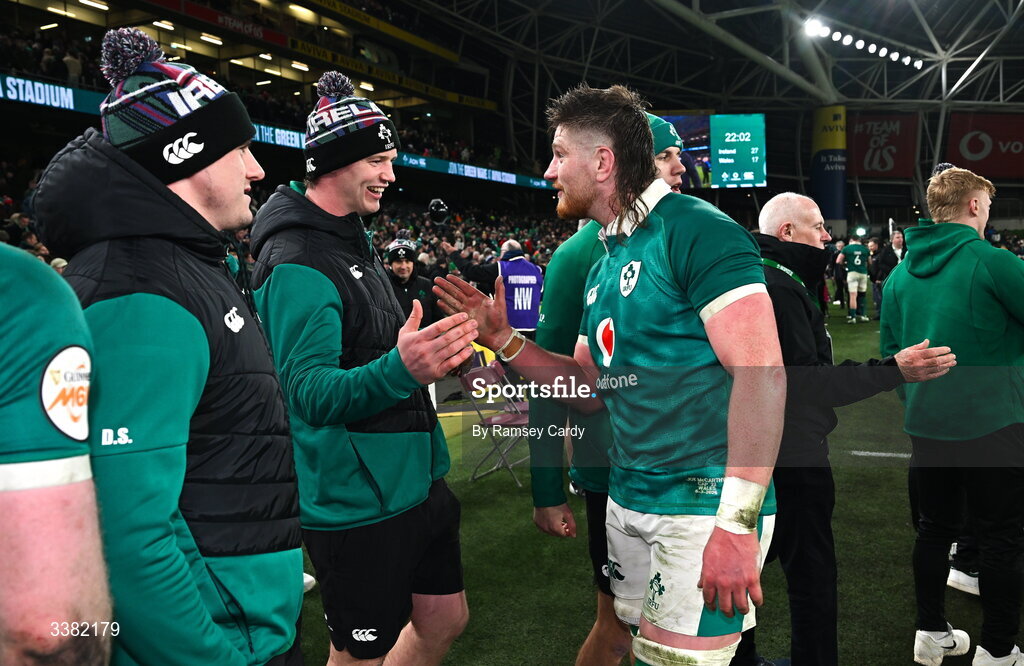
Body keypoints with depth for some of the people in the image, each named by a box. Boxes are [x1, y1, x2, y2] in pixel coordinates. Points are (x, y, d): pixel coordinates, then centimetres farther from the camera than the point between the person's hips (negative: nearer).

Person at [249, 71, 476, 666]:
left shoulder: (354, 238, 11)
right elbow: (311, 394, -29)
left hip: (414, 479, 9)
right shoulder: (297, 262, -20)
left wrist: (433, 354, 16)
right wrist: (402, 369, -44)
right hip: (356, 500, -9)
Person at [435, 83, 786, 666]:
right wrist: (504, 339, 6)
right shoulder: (606, 265, 13)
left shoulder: (696, 231, -15)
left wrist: (737, 523, -26)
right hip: (629, 499, 9)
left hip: (706, 504, -8)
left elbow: (762, 376, -22)